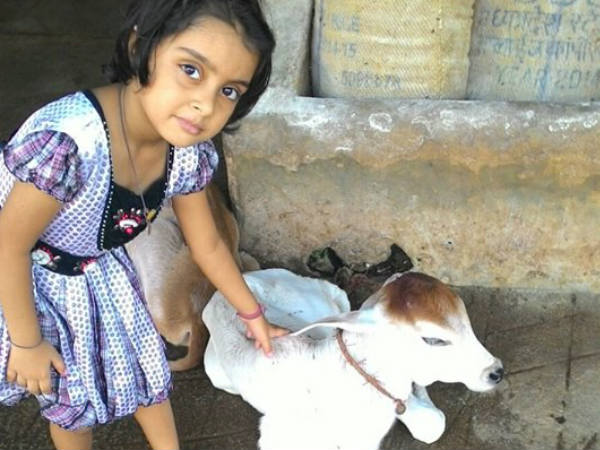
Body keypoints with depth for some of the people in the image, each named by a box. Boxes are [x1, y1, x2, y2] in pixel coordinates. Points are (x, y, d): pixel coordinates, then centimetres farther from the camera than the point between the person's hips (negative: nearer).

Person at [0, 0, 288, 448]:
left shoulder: (189, 154, -21)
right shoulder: (68, 141, -43)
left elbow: (208, 245, -1)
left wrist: (253, 313, 10)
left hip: (100, 273, 5)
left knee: (146, 369, 20)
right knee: (73, 394, 14)